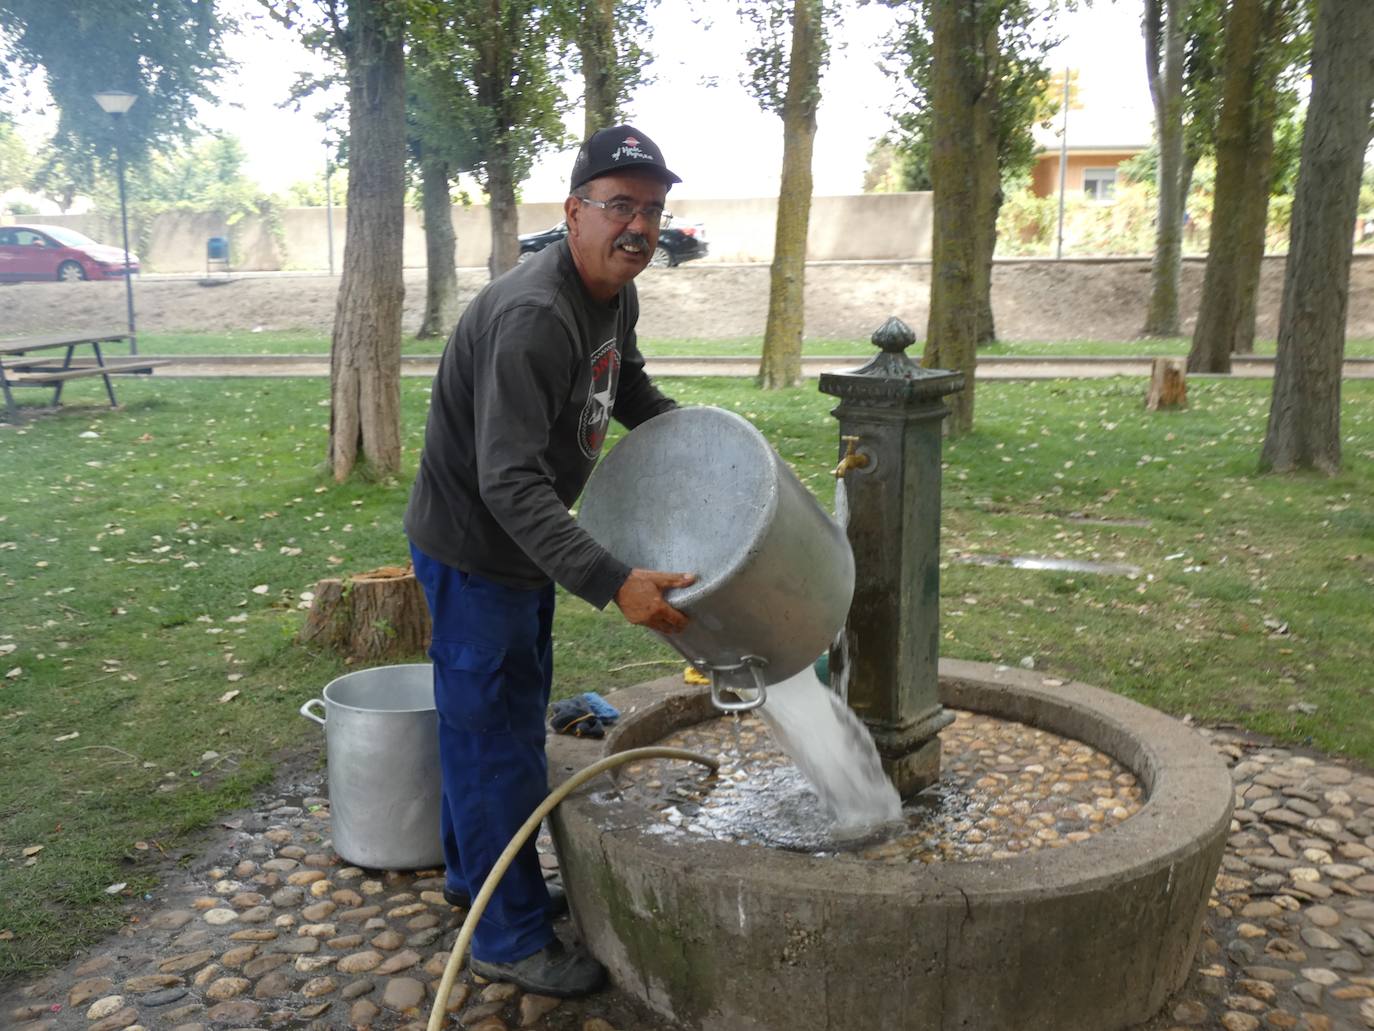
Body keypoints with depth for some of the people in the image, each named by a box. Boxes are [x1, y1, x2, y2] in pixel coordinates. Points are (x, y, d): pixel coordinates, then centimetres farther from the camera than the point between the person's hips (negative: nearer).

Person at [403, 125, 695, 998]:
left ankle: (477, 874, 43)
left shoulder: (618, 297, 0)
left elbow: (631, 391, 20)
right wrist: (612, 583, -43)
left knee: (509, 717, 22)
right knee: (495, 734, 2)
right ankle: (511, 938, 19)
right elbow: (510, 483, -36)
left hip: (527, 543, 10)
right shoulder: (533, 317, -31)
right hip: (473, 549, -10)